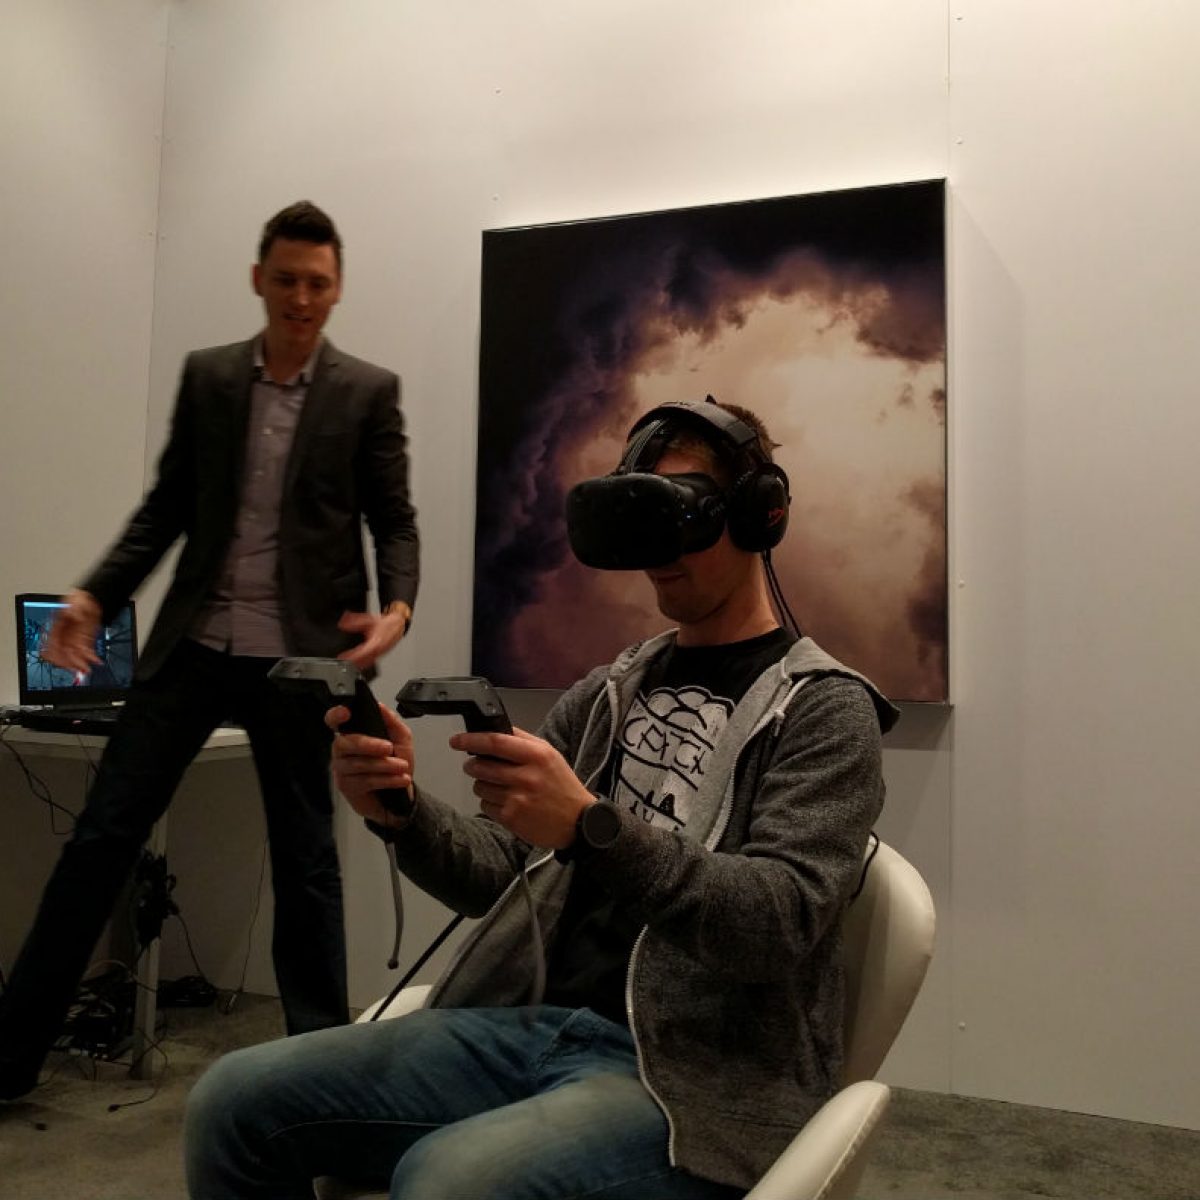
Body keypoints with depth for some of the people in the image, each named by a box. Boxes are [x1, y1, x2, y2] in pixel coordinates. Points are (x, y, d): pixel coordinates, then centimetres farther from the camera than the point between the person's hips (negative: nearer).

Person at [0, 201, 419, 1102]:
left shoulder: (369, 393, 2)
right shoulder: (206, 377, 10)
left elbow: (395, 521, 0)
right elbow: (167, 507, 11)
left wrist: (396, 608, -19)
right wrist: (96, 595, -1)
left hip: (296, 656, -2)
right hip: (193, 642, 3)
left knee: (305, 857, 7)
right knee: (102, 835, 4)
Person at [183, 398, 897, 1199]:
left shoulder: (826, 709, -4)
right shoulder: (610, 693, 13)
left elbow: (780, 922, -18)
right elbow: (504, 880, 12)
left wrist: (590, 827, -32)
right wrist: (405, 813, -9)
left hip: (691, 1075, -5)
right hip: (535, 1026, 6)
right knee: (236, 1102, -6)